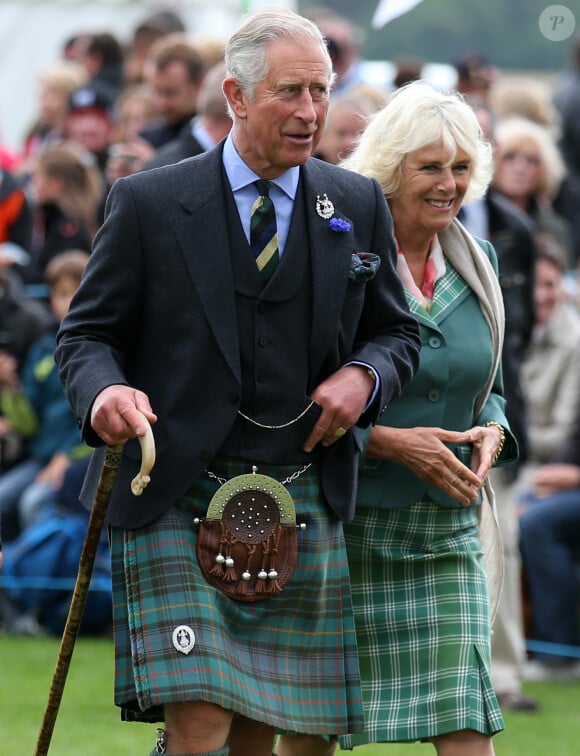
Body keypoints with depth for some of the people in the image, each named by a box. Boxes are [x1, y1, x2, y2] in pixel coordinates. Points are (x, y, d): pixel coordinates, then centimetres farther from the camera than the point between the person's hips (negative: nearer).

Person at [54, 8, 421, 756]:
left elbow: (395, 331, 18)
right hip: (177, 499, -3)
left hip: (302, 510, 3)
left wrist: (364, 376, -5)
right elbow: (86, 333, 3)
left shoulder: (357, 205, 9)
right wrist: (103, 391, -20)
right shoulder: (149, 203, -1)